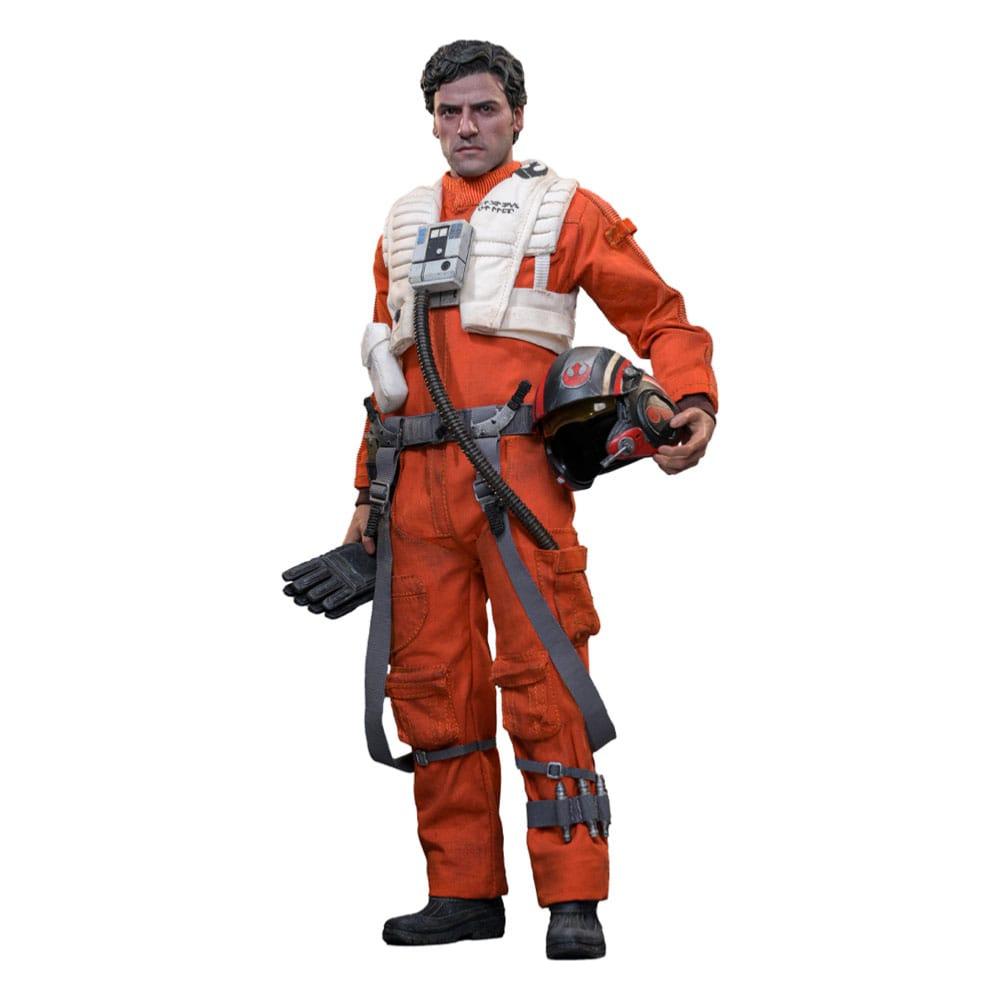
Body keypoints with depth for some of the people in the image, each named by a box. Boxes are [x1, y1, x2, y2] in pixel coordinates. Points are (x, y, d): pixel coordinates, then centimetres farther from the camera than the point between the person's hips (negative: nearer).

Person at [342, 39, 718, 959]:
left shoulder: (567, 209, 7)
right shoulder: (404, 224, 21)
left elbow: (662, 316, 5)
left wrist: (694, 403, -14)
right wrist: (367, 493, 19)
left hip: (517, 475, -5)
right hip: (421, 486, 5)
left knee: (543, 683, -8)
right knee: (431, 685, 4)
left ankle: (573, 900, -4)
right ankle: (465, 891, 13)